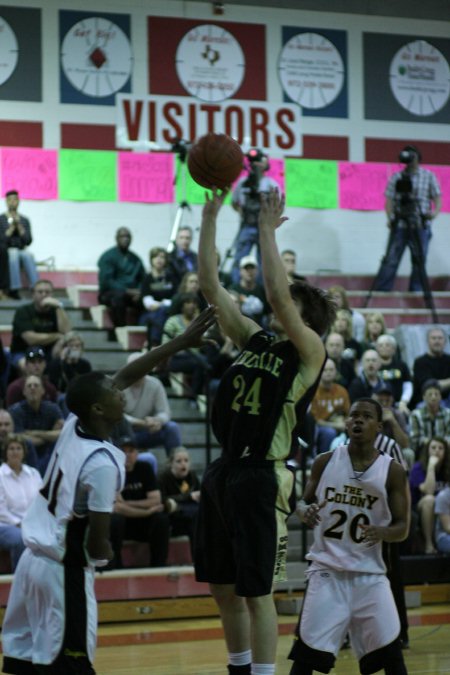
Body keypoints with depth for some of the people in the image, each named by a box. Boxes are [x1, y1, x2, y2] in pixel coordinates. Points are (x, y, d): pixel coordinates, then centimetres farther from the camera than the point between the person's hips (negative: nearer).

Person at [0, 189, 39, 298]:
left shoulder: (24, 220, 9)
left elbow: (28, 241, 0)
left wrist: (19, 226, -10)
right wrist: (12, 227, -13)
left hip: (21, 251, 2)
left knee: (28, 255, -33)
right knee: (13, 253, -37)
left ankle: (36, 288, -44)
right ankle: (14, 288, -43)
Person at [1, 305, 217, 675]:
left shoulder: (73, 426, 1)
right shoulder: (103, 463, -21)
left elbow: (126, 376, 11)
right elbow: (97, 545, -20)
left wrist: (181, 342, 11)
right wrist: (105, 553, 4)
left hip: (34, 560, 9)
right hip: (65, 571, -9)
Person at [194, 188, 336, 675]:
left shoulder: (309, 352, -6)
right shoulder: (254, 340, 12)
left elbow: (278, 295, -23)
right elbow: (210, 286, 9)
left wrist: (266, 231, -17)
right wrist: (209, 216, 3)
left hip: (260, 479, -7)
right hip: (223, 471, 8)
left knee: (255, 592, -4)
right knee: (222, 587, 15)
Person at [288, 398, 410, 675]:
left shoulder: (392, 471, -1)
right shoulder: (325, 462, 2)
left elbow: (402, 527, 1)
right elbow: (303, 503, 12)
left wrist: (382, 532, -21)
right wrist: (306, 511, -13)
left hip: (369, 574, 0)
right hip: (327, 570, 0)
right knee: (307, 652, -6)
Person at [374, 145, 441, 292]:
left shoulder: (429, 176, 7)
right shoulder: (396, 177, 9)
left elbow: (437, 198, 5)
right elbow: (390, 200, 6)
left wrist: (435, 212, -15)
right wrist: (390, 217, -10)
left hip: (420, 226, 0)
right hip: (399, 225, 0)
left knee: (419, 261, 1)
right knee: (390, 259, -5)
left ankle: (416, 291, 9)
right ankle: (380, 291, -3)